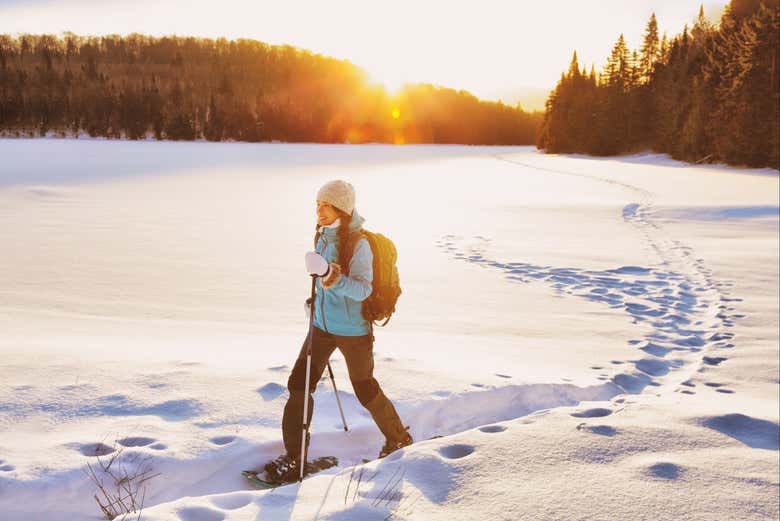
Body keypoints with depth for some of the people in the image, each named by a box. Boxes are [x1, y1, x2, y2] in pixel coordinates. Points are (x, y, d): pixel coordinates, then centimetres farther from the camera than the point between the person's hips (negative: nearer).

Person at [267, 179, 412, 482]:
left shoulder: (358, 243, -20)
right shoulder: (323, 236, 2)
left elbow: (363, 289, -26)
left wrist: (335, 279, -42)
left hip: (353, 331, -7)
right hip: (322, 325, 7)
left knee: (365, 390, 10)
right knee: (299, 384, -1)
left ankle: (398, 437, 35)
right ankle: (293, 457, 9)